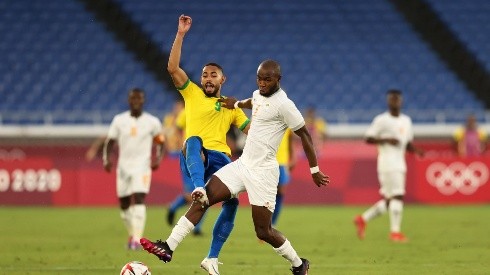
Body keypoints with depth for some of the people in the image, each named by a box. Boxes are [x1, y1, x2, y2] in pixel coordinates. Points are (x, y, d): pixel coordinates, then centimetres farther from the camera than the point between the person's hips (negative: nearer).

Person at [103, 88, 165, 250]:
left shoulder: (152, 122, 0)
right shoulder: (119, 120, 3)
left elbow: (160, 142, 11)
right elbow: (110, 142, 6)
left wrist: (158, 159, -5)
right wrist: (106, 159, -8)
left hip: (142, 167, -3)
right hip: (123, 167, 3)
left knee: (139, 200, -18)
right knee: (124, 204, 9)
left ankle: (137, 240, -23)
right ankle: (132, 234, 31)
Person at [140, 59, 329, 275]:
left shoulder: (284, 105, -15)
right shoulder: (258, 95, 10)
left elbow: (304, 134, -10)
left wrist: (314, 170, -8)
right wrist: (237, 104, 53)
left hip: (262, 172, -8)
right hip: (242, 164, 8)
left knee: (263, 232, -5)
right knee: (202, 199, -3)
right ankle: (168, 248, -5)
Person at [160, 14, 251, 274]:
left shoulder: (231, 107, 24)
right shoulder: (192, 93, 16)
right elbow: (173, 67, 5)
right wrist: (181, 34, 1)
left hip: (220, 158, 3)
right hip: (194, 156, -3)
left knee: (231, 202, -13)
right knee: (194, 140, -38)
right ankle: (199, 189, -63)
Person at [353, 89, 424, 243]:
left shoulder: (406, 121, 16)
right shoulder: (381, 120, -5)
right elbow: (368, 138, -7)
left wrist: (416, 150, 2)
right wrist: (386, 140, -18)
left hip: (400, 164, 8)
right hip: (388, 162, -8)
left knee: (389, 200, 8)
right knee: (397, 196, -14)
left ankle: (363, 219, 20)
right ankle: (395, 231, -11)